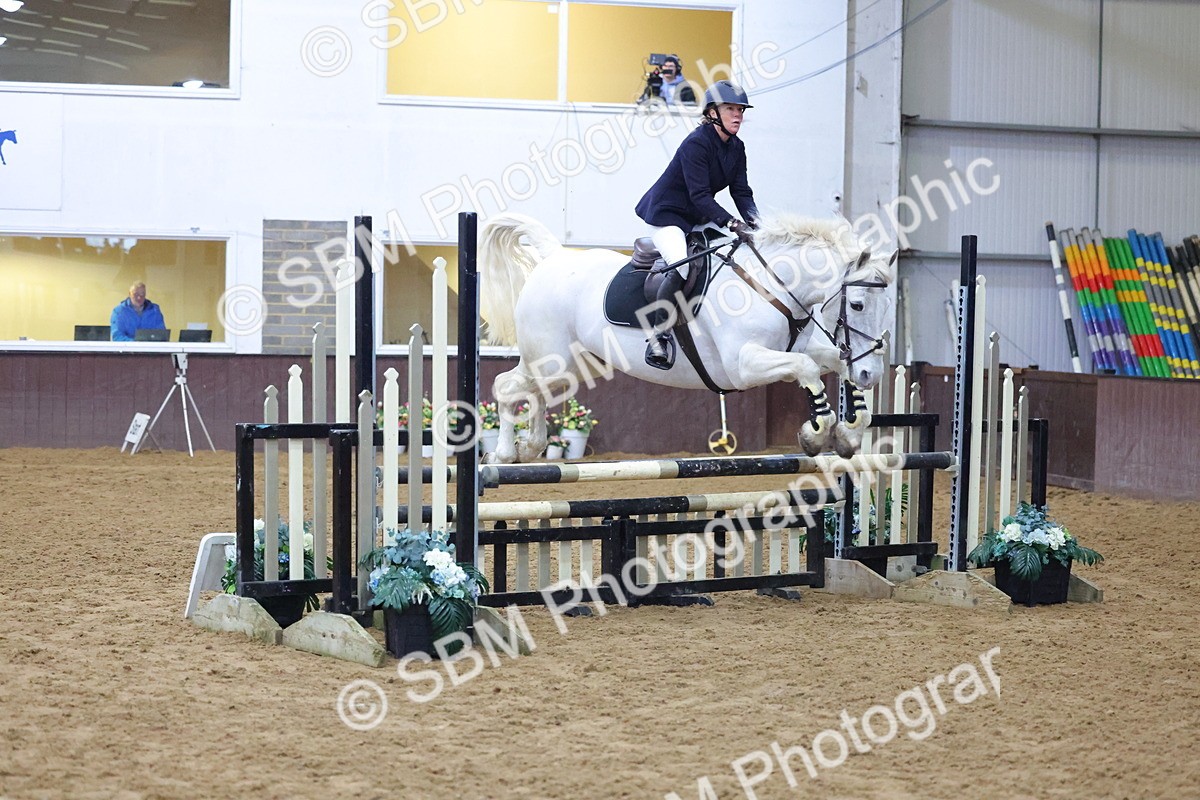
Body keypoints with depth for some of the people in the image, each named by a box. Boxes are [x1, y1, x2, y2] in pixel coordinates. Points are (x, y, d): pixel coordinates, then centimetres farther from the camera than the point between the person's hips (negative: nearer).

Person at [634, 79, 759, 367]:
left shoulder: (736, 148, 4)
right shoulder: (697, 143, -22)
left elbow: (741, 190, 0)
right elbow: (699, 195, -28)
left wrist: (752, 219, -19)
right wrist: (733, 223, -36)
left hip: (698, 216, 9)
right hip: (666, 213, -9)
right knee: (682, 267, -28)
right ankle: (658, 335, -20)